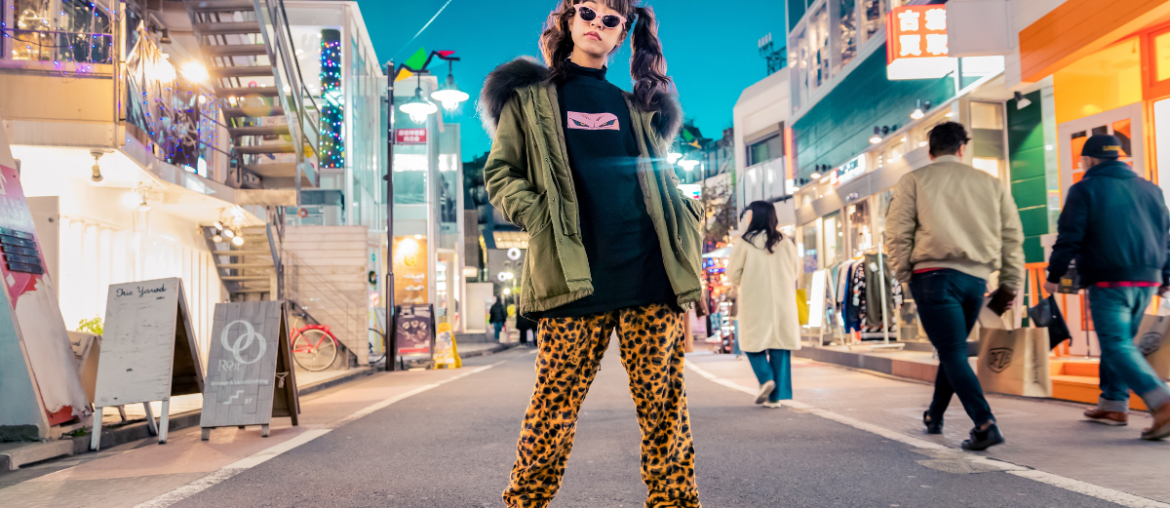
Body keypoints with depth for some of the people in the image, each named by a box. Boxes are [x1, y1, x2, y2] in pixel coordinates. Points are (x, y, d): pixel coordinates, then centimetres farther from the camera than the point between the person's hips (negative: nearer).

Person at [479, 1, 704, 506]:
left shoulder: (636, 104, 21)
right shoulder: (531, 96, 13)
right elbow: (499, 172, 9)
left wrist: (686, 213, 11)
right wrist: (535, 214, -8)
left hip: (650, 272, 3)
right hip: (574, 274, -2)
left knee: (664, 403, 2)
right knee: (555, 405, -1)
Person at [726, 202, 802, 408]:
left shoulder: (744, 243, -7)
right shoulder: (786, 243, 3)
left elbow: (733, 274, -1)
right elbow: (795, 272, 13)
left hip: (755, 303, -3)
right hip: (783, 304, 3)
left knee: (753, 342, 13)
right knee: (779, 346, 6)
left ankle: (766, 378, -9)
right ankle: (776, 395, 6)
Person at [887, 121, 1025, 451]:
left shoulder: (913, 182, 6)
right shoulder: (990, 183, 14)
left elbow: (899, 233, -3)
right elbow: (1012, 235, 12)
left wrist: (904, 275, 6)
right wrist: (1010, 284, 15)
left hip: (934, 275, -4)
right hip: (976, 278, 4)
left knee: (953, 352, -5)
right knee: (953, 349, 19)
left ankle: (985, 424, -18)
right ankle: (934, 417, 33)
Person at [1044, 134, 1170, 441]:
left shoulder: (1085, 190, -4)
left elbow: (1069, 238, -8)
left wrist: (1054, 275, 0)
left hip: (1109, 281, -7)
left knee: (1117, 346, -9)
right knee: (1120, 342, 18)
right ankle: (1113, 405, 23)